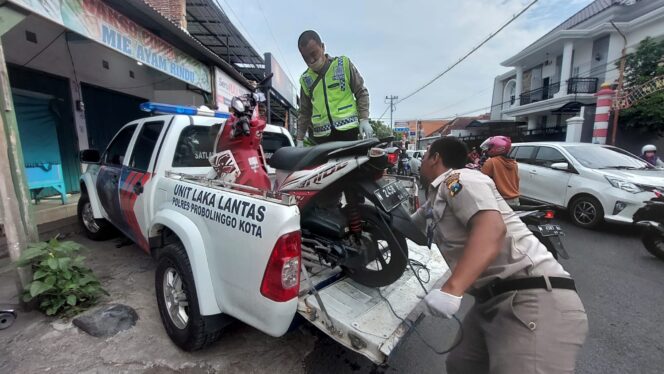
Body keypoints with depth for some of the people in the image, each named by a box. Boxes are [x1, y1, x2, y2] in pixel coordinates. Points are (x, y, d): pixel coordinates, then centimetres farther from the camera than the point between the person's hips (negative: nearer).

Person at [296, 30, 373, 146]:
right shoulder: (305, 79, 12)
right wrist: (300, 138, 13)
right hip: (321, 135, 2)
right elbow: (304, 112, 18)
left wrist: (364, 119, -4)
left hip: (347, 129, -2)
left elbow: (361, 92, 8)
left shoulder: (344, 64, 5)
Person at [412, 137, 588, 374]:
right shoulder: (436, 197, 19)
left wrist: (451, 290, -37)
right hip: (494, 302, 10)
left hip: (534, 302, -10)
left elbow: (492, 228, -28)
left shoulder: (458, 179, -11)